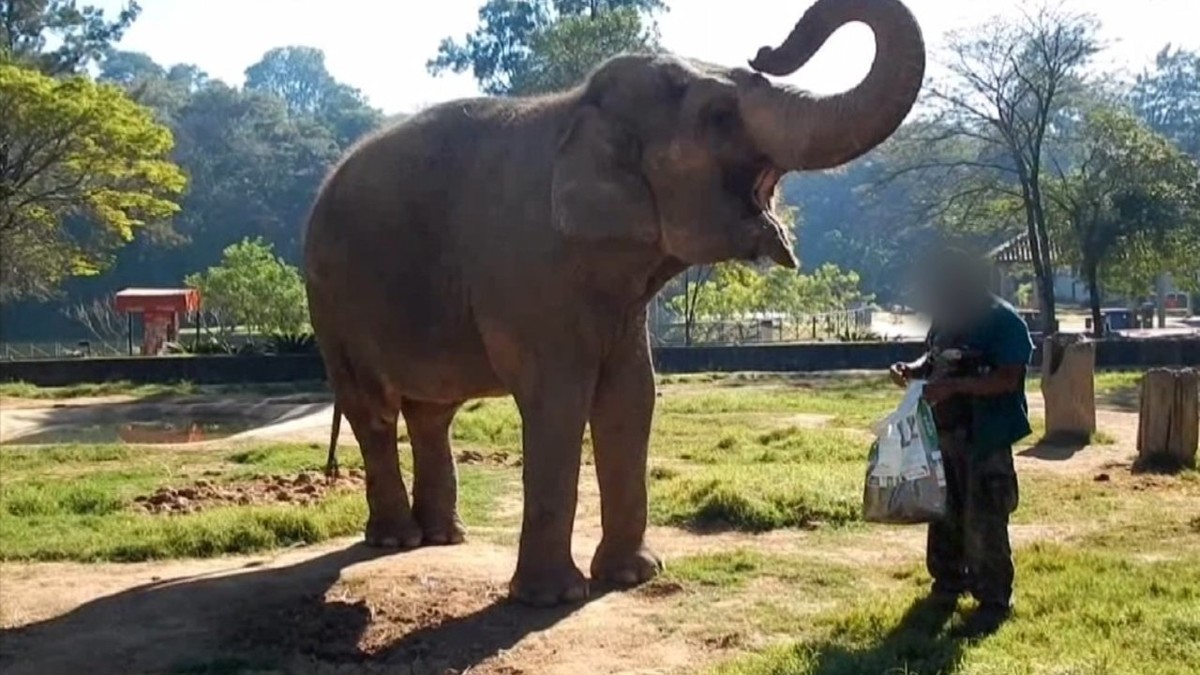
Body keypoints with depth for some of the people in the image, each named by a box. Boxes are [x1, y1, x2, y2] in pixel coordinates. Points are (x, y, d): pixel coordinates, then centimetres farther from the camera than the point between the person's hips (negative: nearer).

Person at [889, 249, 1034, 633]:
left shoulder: (1004, 322, -14)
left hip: (986, 438, -8)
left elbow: (1008, 379, -22)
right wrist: (913, 370, -1)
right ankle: (948, 583, 32)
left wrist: (953, 385, -28)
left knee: (983, 523, -5)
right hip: (944, 432, 8)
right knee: (944, 514, 16)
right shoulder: (945, 319, 8)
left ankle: (994, 601, 7)